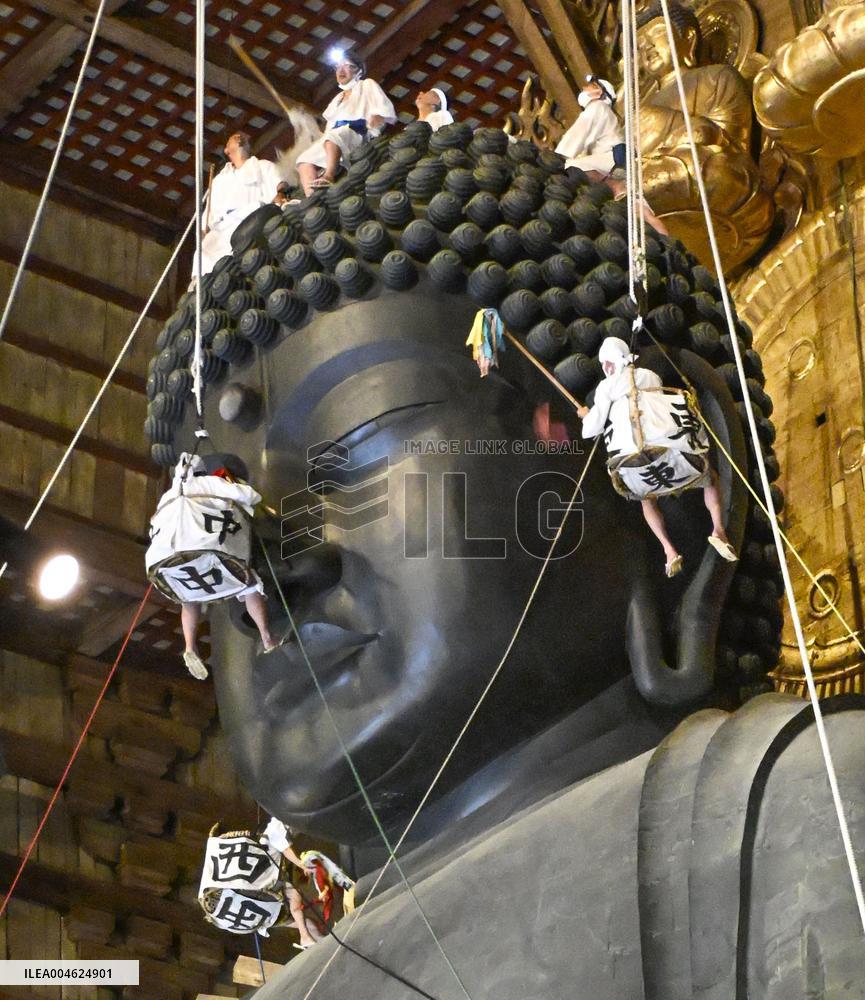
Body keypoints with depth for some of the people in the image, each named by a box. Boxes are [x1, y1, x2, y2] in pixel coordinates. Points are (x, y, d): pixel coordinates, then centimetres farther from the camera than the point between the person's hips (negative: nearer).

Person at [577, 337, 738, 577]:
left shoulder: (606, 387, 12)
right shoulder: (651, 377, 22)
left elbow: (591, 430, 9)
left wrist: (586, 415, 30)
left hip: (632, 461, -1)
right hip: (669, 449, 1)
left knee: (647, 499, 31)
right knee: (710, 479, 27)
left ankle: (669, 551, 9)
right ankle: (719, 530, 3)